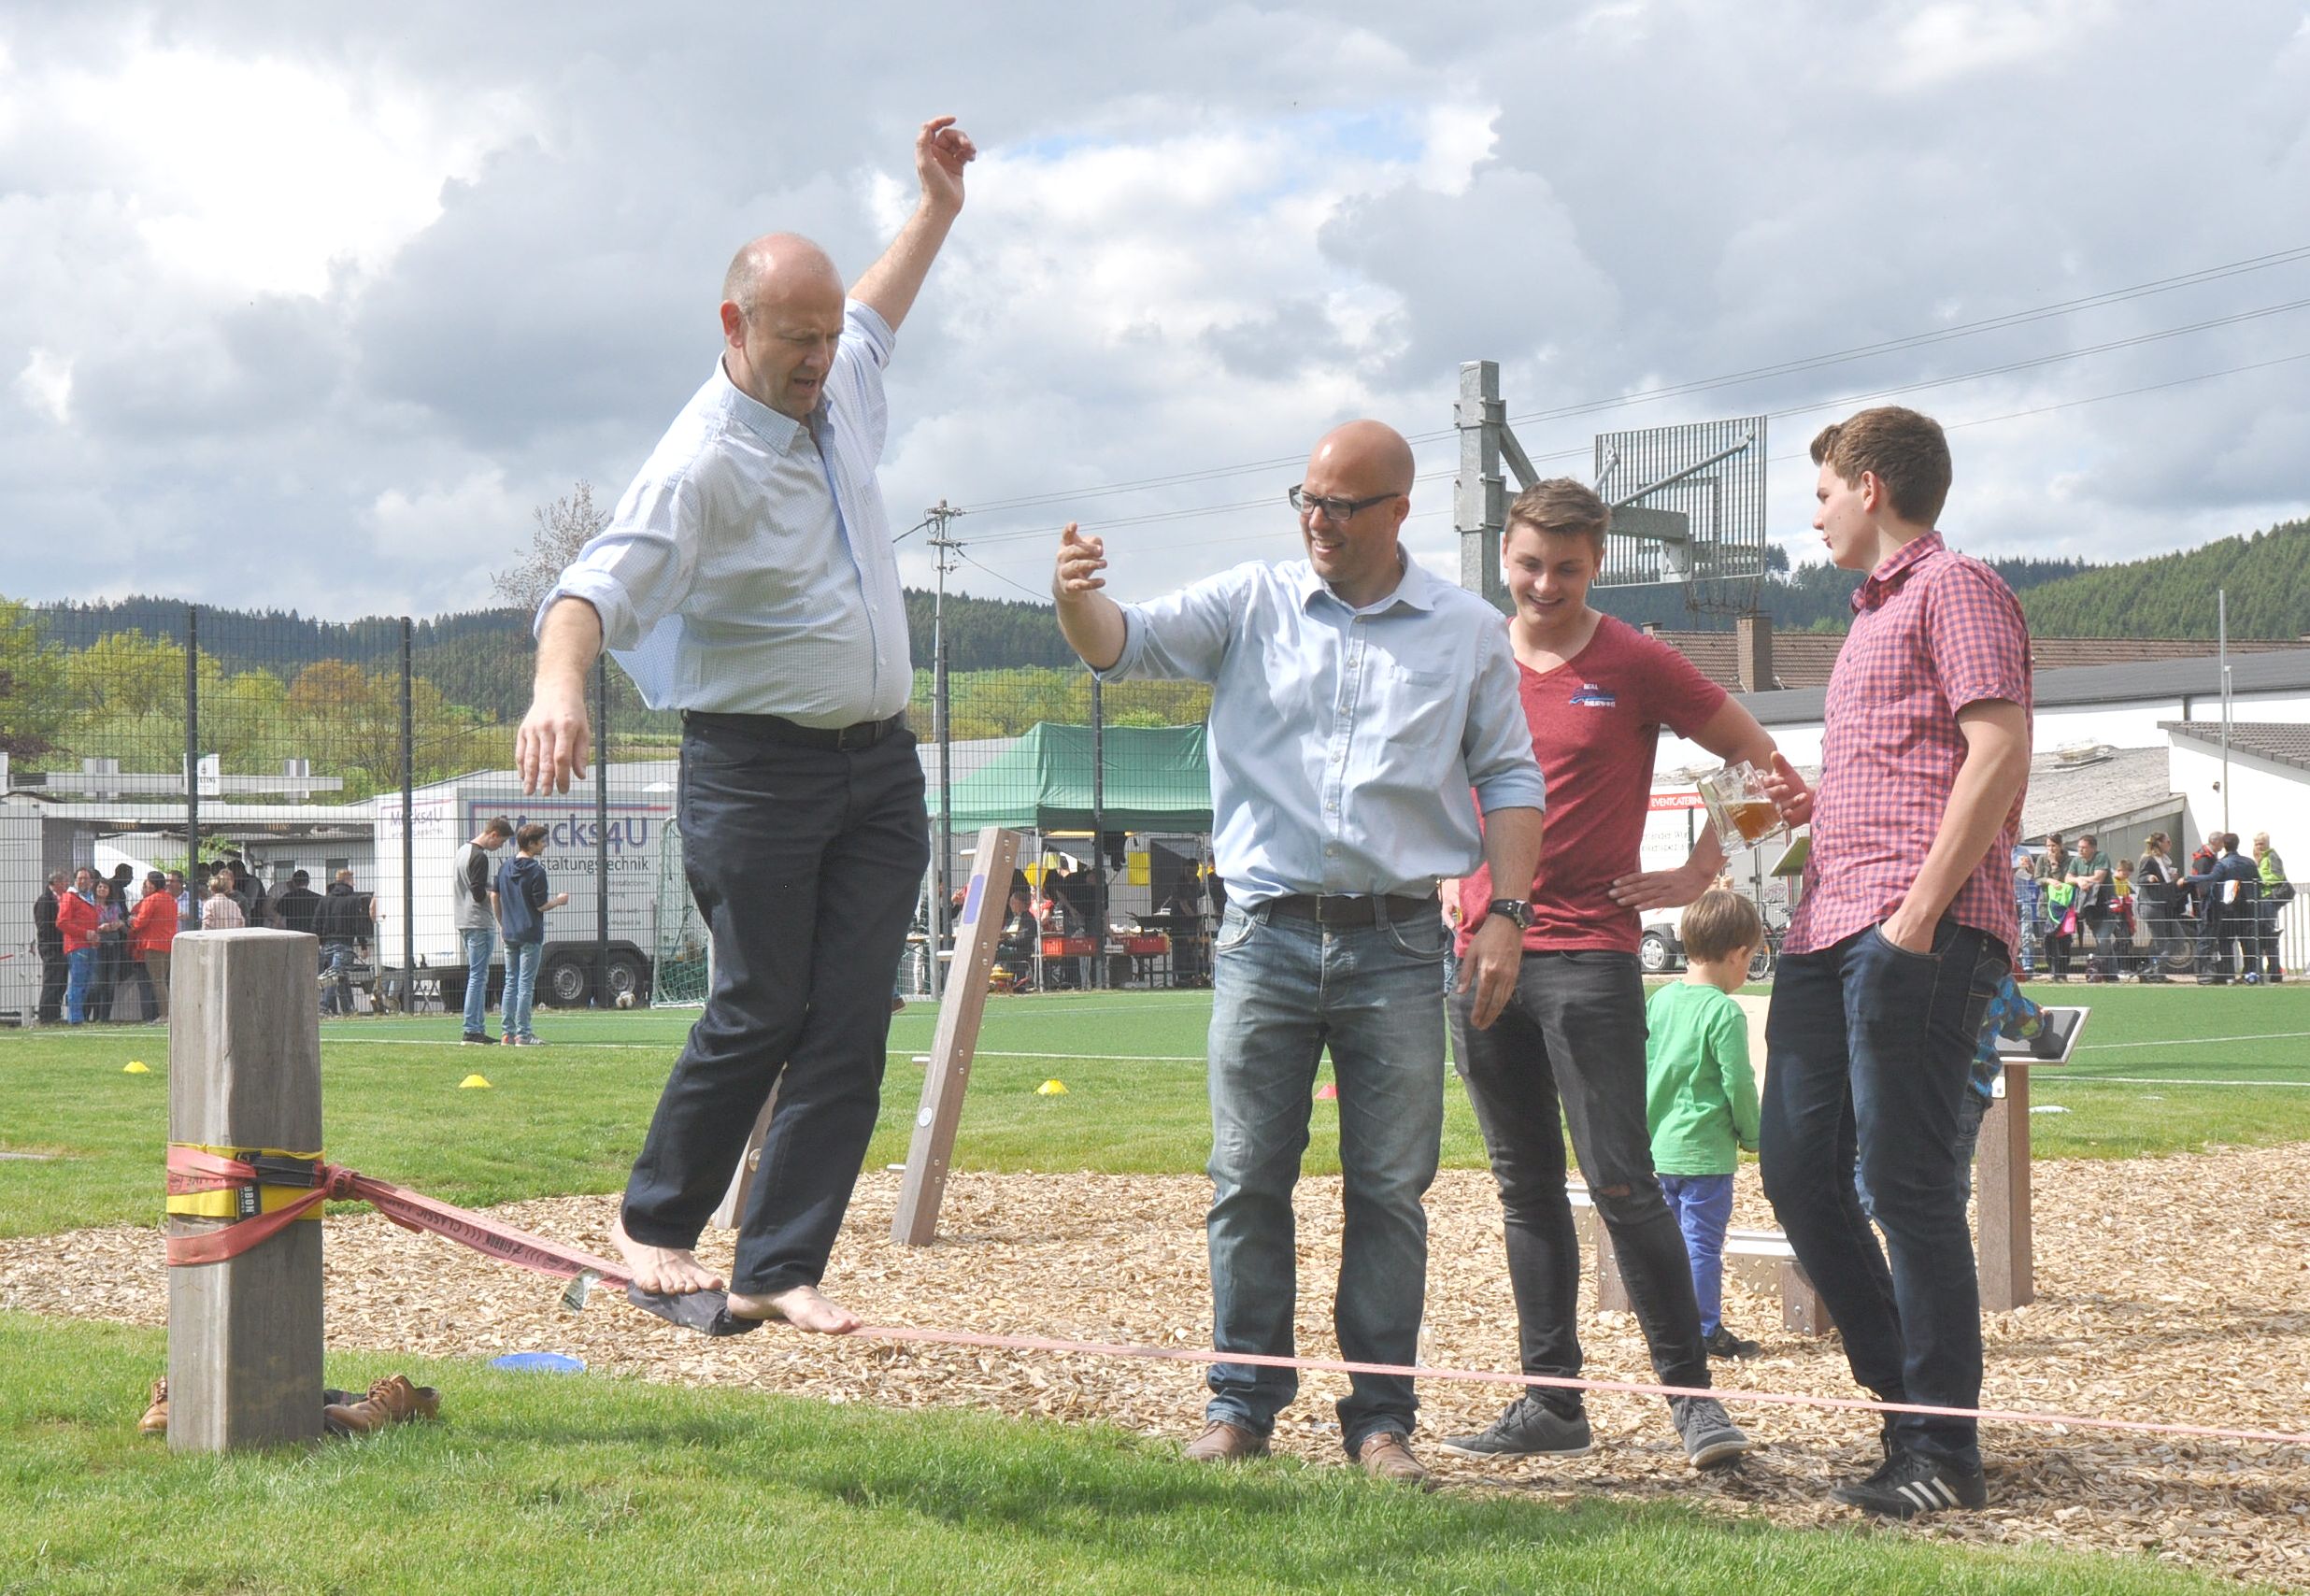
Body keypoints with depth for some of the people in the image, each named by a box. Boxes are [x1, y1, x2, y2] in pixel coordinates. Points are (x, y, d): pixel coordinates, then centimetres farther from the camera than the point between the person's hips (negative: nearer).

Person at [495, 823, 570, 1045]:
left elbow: (494, 896, 12)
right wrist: (559, 900, 6)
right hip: (530, 935, -7)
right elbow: (541, 905, -13)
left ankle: (509, 1032, 11)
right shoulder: (536, 871, -14)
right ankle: (523, 1034, -3)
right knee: (526, 985, -3)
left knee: (511, 983, 11)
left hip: (509, 934, 7)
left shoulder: (505, 867, 7)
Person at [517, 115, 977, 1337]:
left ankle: (779, 1268, 2)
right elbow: (600, 583, -29)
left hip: (880, 767, 7)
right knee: (759, 1012, -3)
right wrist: (559, 686, -47)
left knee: (850, 1027, -1)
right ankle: (654, 1222, 18)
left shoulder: (841, 392, 10)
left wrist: (937, 207, 38)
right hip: (756, 768, -7)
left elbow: (875, 316, 36)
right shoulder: (704, 460, -15)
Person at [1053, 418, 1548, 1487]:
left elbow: (1508, 778, 11)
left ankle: (1380, 1414, 8)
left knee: (1390, 1189, 2)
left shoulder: (1470, 634, 9)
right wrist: (1076, 599, -26)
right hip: (1265, 934, 0)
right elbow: (1126, 644, -2)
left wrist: (1505, 915, 0)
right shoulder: (1251, 607, 8)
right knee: (1248, 1181, 2)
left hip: (1397, 946, 0)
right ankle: (1241, 1400, 11)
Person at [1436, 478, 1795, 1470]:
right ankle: (1551, 1403, 14)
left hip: (1589, 954, -5)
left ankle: (1692, 1393, -2)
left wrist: (1698, 873, 1)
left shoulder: (1637, 666, -2)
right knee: (1525, 1188, 8)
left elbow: (1758, 759, 5)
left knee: (1621, 1181, -10)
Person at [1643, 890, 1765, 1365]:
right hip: (1704, 1150, -7)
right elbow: (1738, 1085, -14)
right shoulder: (1724, 1012, -15)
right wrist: (1752, 1138, 1)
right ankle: (1705, 1331, 3)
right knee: (1702, 1241, -1)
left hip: (1658, 1146, 7)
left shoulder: (1659, 1000, 6)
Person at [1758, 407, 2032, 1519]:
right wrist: (1806, 805, 18)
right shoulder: (1873, 615, 26)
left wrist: (1919, 911, -20)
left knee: (1907, 1183, -8)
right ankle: (1905, 1404, 18)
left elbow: (1999, 755, -15)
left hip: (1919, 934, -10)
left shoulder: (1954, 589, -3)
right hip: (1829, 929, 10)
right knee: (1799, 1175, 7)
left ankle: (1944, 1454, -2)